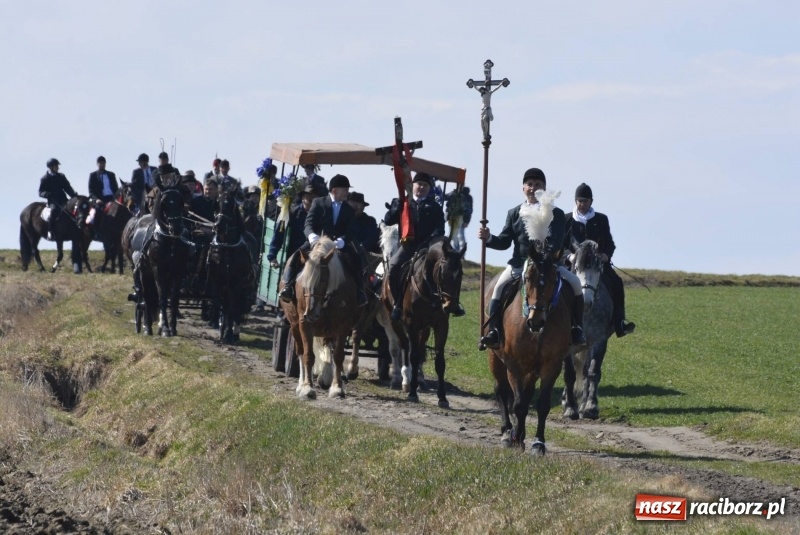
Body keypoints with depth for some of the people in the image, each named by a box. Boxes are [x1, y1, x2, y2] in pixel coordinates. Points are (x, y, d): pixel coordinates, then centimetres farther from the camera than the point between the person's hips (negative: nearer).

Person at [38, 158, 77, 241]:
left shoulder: (61, 177, 18)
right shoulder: (45, 179, 4)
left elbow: (68, 188, 17)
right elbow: (40, 192, 1)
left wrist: (74, 196, 0)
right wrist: (47, 194, -21)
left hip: (63, 200, 6)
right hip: (52, 201, -6)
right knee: (54, 209, -36)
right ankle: (50, 232, -36)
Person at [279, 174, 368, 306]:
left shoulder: (349, 210, 9)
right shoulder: (318, 203, 3)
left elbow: (350, 232, -3)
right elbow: (308, 225, -6)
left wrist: (341, 241, -27)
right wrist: (312, 236, -31)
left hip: (339, 245, 1)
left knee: (357, 259, -25)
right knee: (295, 257, -24)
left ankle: (359, 292, -24)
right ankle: (288, 287, -27)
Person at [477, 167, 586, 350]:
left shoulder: (555, 213, 2)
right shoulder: (514, 214, 10)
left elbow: (555, 241, -10)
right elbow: (504, 242, 7)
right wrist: (488, 238, -13)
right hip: (520, 263, 1)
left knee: (575, 283, -20)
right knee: (499, 287, -24)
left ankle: (576, 329, -8)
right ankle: (493, 331, -19)